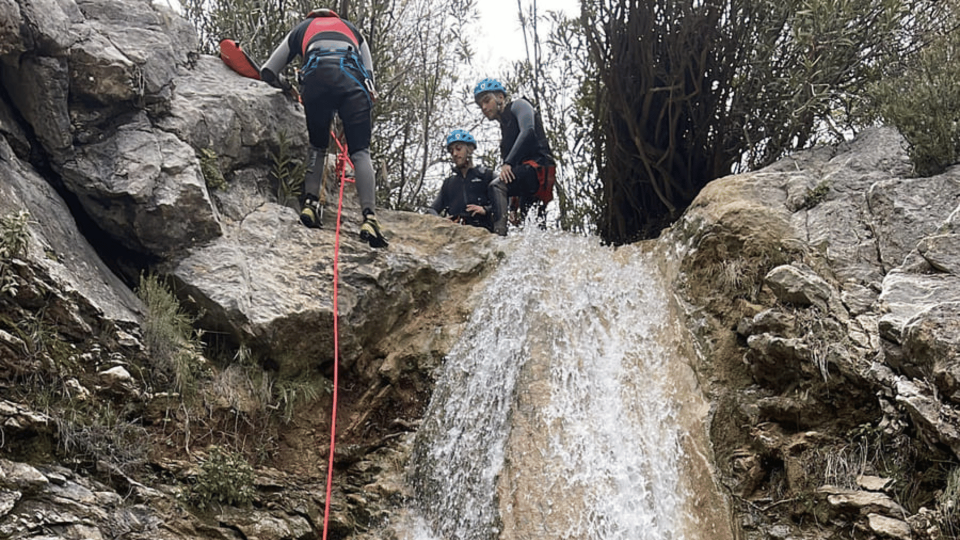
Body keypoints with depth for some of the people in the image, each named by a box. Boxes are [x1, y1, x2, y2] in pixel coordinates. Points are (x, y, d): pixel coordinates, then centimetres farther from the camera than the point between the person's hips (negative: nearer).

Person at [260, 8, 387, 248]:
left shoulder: (302, 28, 37)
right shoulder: (351, 28, 41)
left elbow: (267, 72, 34)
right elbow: (369, 73, 31)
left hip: (316, 77, 0)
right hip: (353, 79, 0)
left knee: (316, 146, 19)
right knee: (360, 151, -1)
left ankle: (309, 202, 0)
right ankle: (369, 217, -19)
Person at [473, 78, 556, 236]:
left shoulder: (518, 105, 7)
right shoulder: (504, 125, 32)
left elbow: (528, 131, -14)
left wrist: (508, 163, -22)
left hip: (538, 165, -10)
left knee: (496, 187, -31)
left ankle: (500, 234, -45)